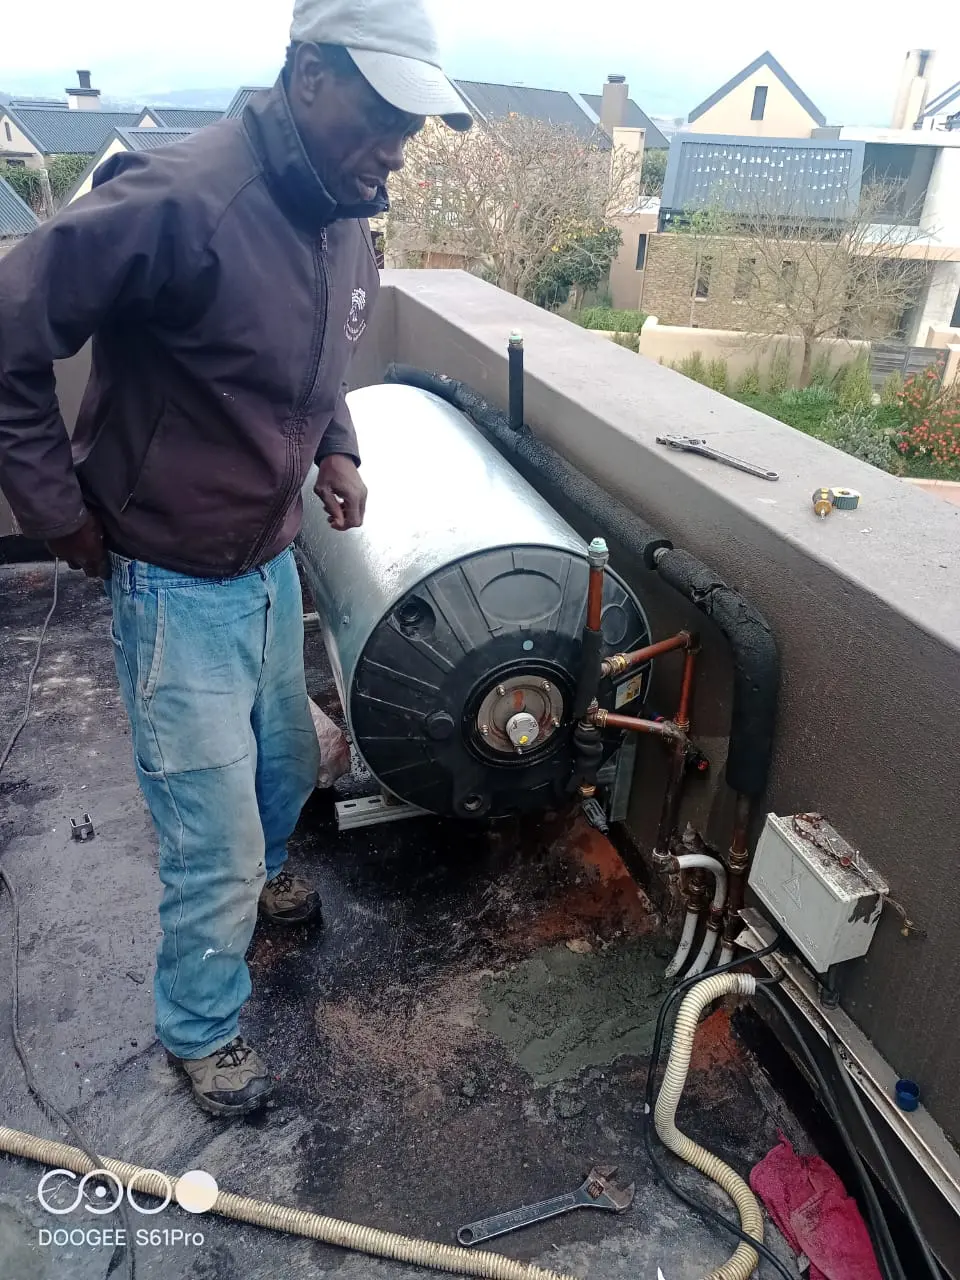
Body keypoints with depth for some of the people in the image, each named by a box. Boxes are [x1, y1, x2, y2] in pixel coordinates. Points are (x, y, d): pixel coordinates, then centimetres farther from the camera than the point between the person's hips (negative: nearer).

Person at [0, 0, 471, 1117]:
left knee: (288, 762, 26)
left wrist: (334, 452, 4)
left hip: (270, 561, 8)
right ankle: (199, 1029, 32)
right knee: (216, 836, 4)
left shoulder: (345, 228, 3)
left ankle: (255, 873, 59)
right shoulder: (179, 204, -25)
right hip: (176, 584, -8)